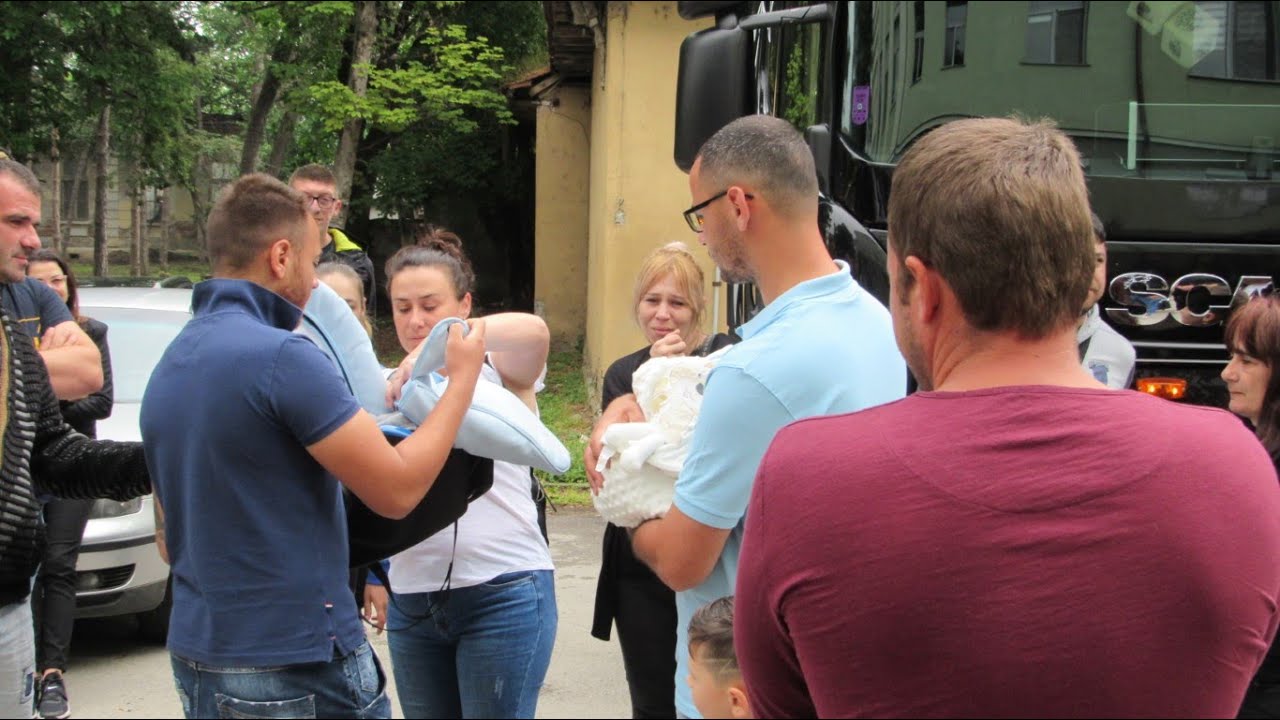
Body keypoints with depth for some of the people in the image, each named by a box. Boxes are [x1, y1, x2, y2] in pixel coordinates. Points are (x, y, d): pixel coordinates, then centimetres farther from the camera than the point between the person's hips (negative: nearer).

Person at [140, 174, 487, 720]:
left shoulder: (169, 364, 9)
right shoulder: (280, 356, -18)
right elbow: (397, 490, -16)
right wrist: (463, 378, -5)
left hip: (195, 653, 8)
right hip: (293, 663, -8)